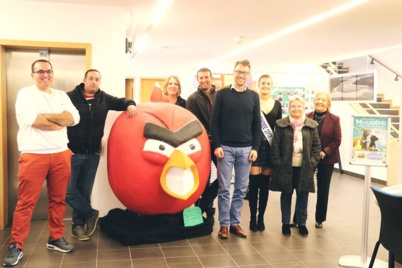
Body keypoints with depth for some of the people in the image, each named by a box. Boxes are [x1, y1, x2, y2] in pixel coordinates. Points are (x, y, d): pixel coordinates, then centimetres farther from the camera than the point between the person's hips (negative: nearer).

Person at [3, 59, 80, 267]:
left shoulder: (61, 95, 15)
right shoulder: (25, 93, 1)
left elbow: (74, 118, 0)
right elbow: (31, 119, -15)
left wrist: (46, 116, -11)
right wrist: (60, 121, -6)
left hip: (61, 155, 5)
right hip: (33, 156, -4)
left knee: (58, 200, 10)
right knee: (25, 203, -1)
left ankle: (56, 238, 23)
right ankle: (16, 246, 6)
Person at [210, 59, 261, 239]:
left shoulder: (253, 96, 9)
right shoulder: (222, 94, 2)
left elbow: (257, 124, 9)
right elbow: (214, 122, -1)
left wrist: (255, 147, 1)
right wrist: (216, 145, -9)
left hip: (246, 149, 2)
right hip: (226, 147, -2)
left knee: (241, 189, 6)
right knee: (224, 188, 1)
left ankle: (235, 223, 17)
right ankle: (224, 224, 11)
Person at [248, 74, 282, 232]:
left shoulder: (277, 104, 11)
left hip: (271, 147, 4)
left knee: (265, 184, 8)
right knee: (254, 183, -3)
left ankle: (261, 218, 18)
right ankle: (252, 218, 8)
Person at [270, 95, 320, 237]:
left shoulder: (311, 125, 4)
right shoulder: (281, 124, -1)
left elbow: (317, 145, 7)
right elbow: (275, 145, -2)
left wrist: (313, 162, -3)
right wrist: (277, 163, -8)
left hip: (304, 167, 1)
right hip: (286, 167, -1)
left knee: (303, 195, 8)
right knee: (286, 195, 10)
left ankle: (302, 223, 24)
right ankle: (286, 223, 23)